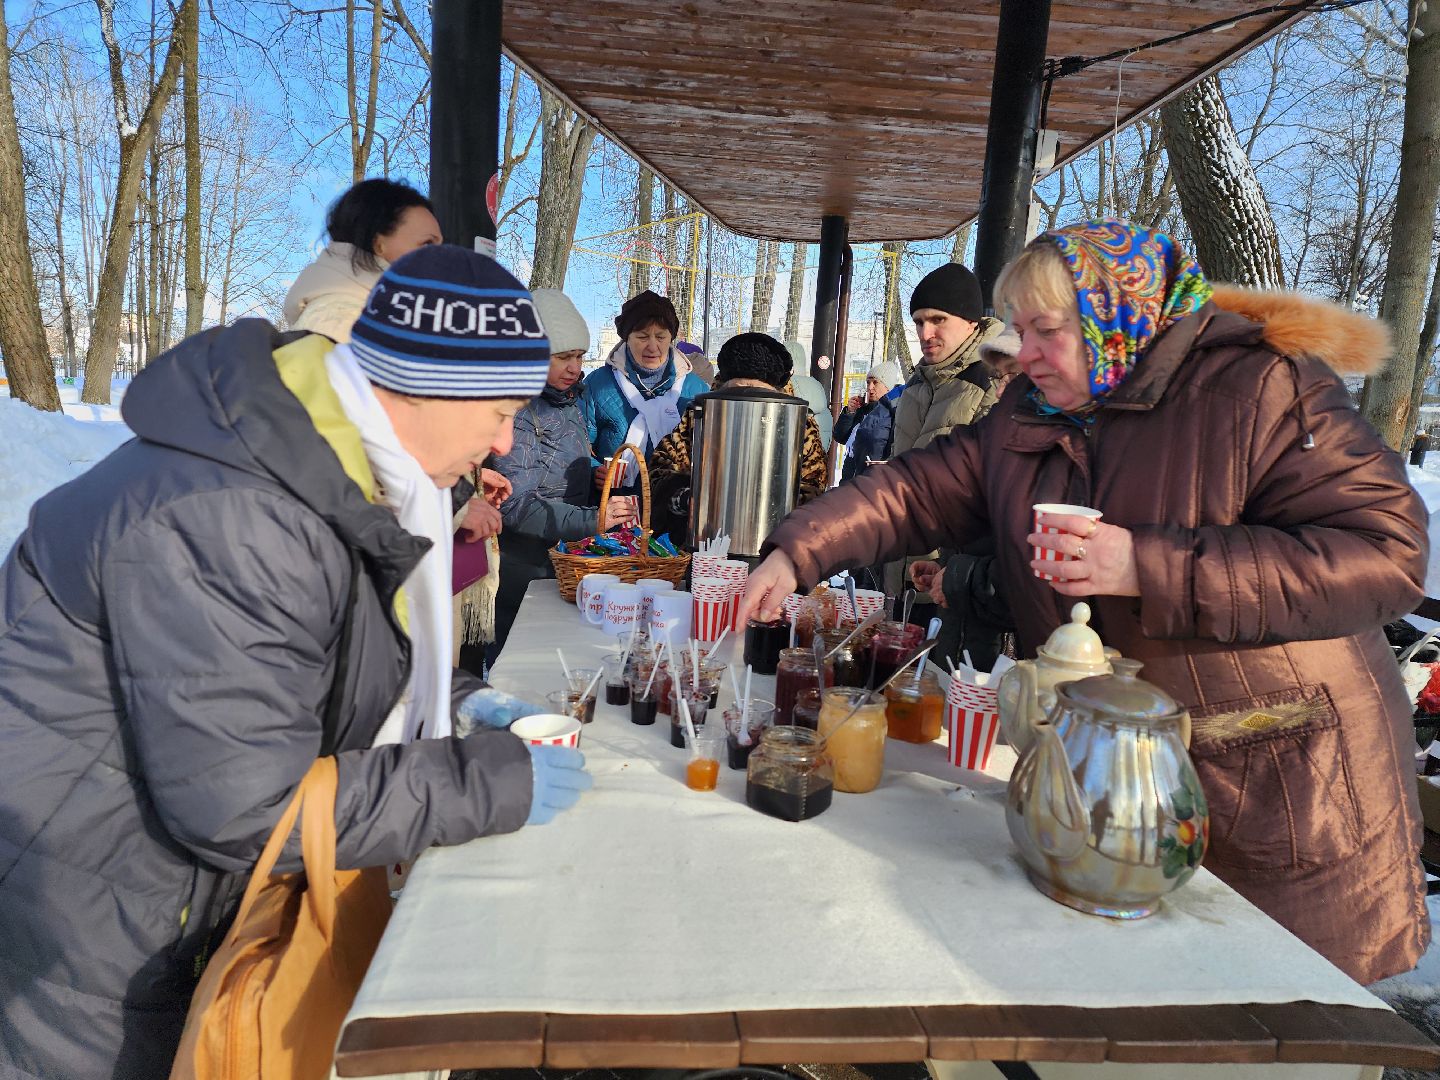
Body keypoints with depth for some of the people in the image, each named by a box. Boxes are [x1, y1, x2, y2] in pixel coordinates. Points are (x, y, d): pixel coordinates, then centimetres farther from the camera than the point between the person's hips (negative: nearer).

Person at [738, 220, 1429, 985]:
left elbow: (1387, 550, -20)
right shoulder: (1031, 416, 6)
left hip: (1285, 798, -5)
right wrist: (796, 555, -7)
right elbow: (921, 490, 4)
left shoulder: (1262, 389, -13)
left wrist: (1151, 568, -27)